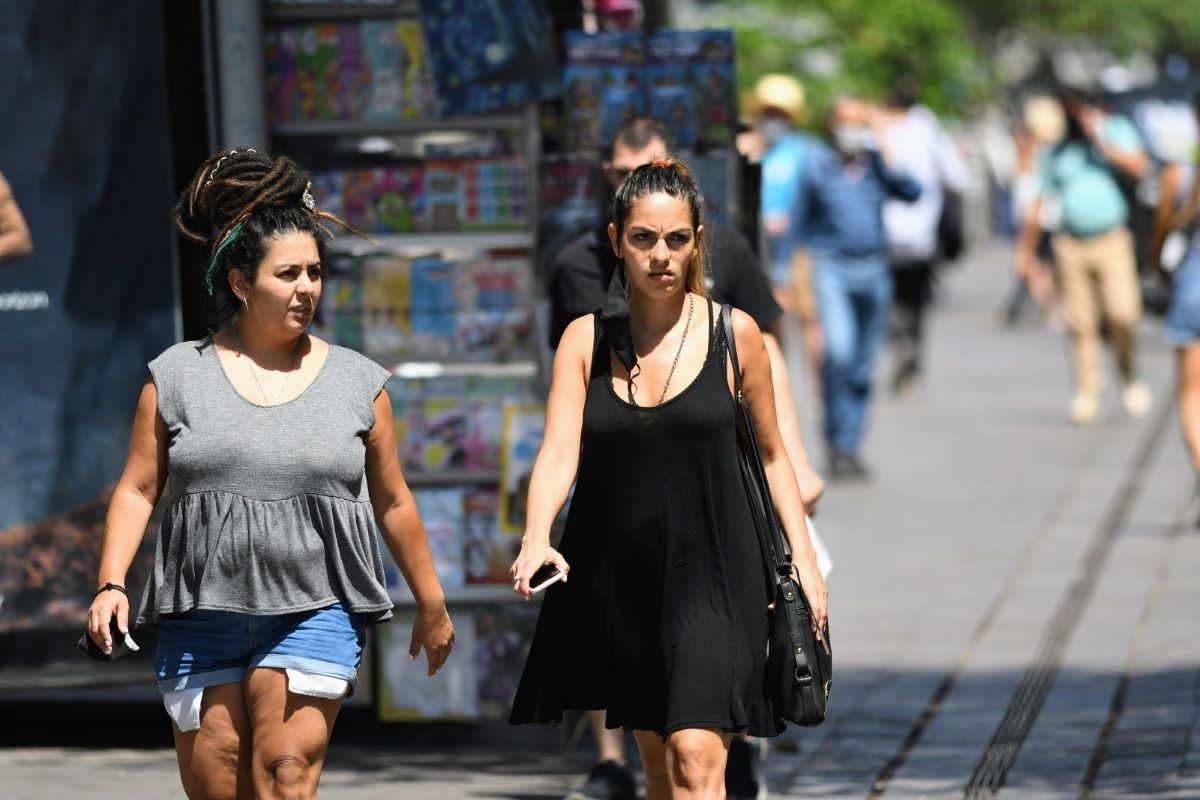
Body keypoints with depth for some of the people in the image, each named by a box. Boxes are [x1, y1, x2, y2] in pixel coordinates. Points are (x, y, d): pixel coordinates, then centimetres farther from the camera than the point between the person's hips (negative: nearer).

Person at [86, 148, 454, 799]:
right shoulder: (178, 376, 6)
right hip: (201, 618, 1)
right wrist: (110, 584, -6)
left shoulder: (357, 383, 7)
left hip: (315, 612, -1)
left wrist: (431, 604, 19)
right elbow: (137, 490, 6)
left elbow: (392, 503, 14)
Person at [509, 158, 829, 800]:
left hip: (710, 575, -3)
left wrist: (804, 560, 2)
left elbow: (772, 456, 9)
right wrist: (536, 540, -28)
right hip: (617, 578, 3)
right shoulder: (585, 340, 2)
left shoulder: (733, 333, -1)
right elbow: (559, 451, -10)